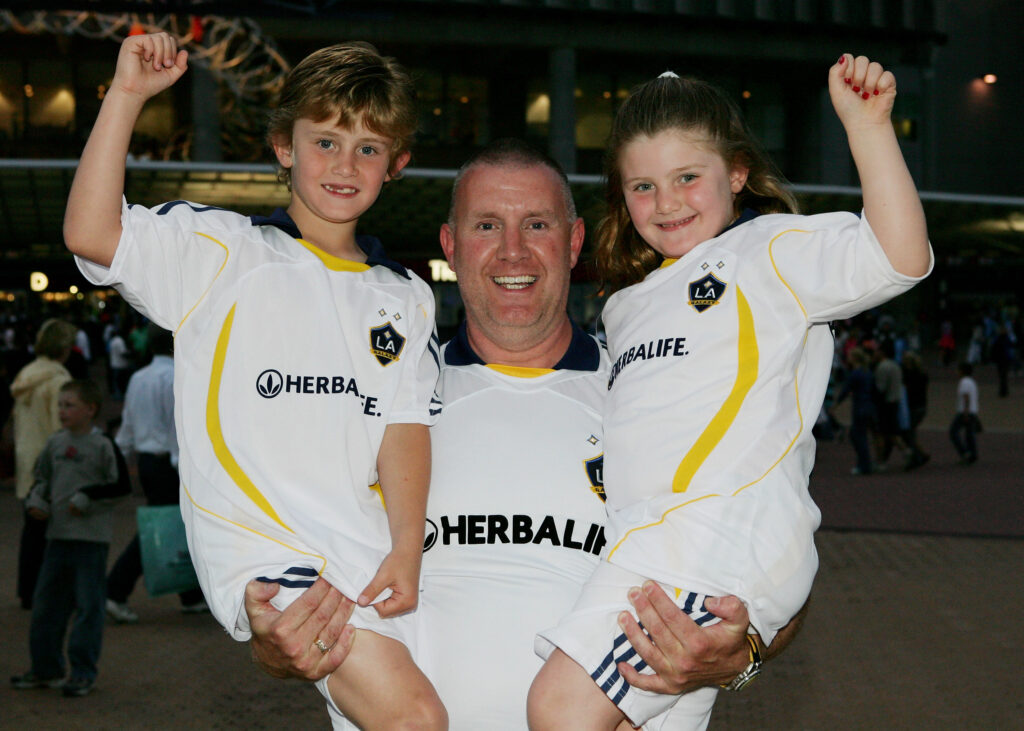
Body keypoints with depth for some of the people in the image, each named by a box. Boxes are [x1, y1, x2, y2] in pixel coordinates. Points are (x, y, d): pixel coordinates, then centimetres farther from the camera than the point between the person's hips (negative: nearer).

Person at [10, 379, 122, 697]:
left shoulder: (102, 446, -7)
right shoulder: (55, 443, 9)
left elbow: (118, 486, -7)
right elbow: (42, 477, 21)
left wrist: (87, 499, -14)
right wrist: (36, 500, 3)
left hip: (91, 538, -6)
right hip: (58, 535, 6)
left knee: (88, 605, -1)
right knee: (46, 603, 11)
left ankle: (83, 673, 8)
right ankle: (45, 668, 24)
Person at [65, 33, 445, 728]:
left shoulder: (406, 298, 17)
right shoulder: (222, 252, 5)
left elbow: (405, 430, 8)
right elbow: (90, 233, -10)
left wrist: (406, 552, -6)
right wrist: (127, 94, -12)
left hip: (373, 560, 5)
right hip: (266, 553, -5)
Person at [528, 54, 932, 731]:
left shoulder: (771, 251, 3)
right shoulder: (627, 306, 26)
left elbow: (899, 257, -13)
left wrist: (868, 125, -19)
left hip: (721, 541, -9)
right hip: (658, 542, 9)